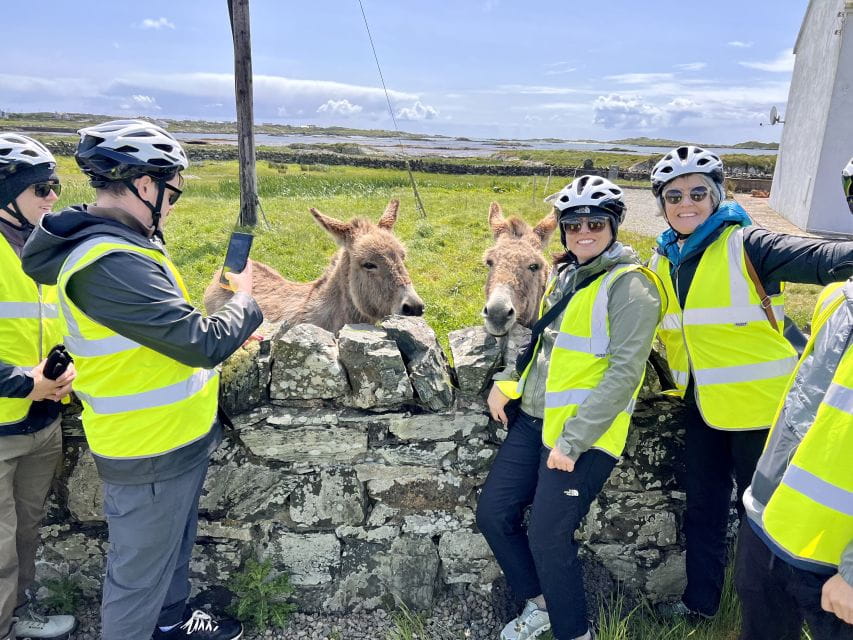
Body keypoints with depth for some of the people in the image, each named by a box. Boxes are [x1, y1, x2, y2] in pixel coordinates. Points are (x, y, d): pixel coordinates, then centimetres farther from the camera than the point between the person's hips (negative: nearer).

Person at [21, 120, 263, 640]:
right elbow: (201, 343, -30)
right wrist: (244, 303, -11)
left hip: (179, 438, 10)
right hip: (151, 455, -10)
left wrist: (227, 328, 1)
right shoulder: (108, 263, -30)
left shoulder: (122, 243, 4)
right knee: (139, 573, 13)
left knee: (174, 547, 30)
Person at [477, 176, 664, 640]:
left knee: (548, 539, -5)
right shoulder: (565, 276, 12)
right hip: (532, 420, 8)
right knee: (493, 515, 10)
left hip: (584, 437, -8)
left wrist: (573, 440, -21)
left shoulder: (629, 285, -12)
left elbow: (625, 372, -19)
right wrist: (505, 384, 11)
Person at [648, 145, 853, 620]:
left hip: (758, 403, -6)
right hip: (703, 404, 6)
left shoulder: (745, 245, -16)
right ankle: (700, 602, 39)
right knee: (704, 507, 19)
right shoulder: (664, 259, 3)